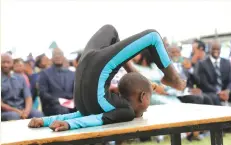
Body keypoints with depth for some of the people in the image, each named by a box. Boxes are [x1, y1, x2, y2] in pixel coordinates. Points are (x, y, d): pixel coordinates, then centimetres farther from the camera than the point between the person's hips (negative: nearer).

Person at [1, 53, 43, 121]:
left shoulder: (20, 78, 16)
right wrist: (16, 111, -18)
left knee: (38, 114, -27)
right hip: (6, 112, -4)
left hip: (22, 110, 4)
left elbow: (28, 97, 7)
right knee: (14, 116, -38)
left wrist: (27, 110, -15)